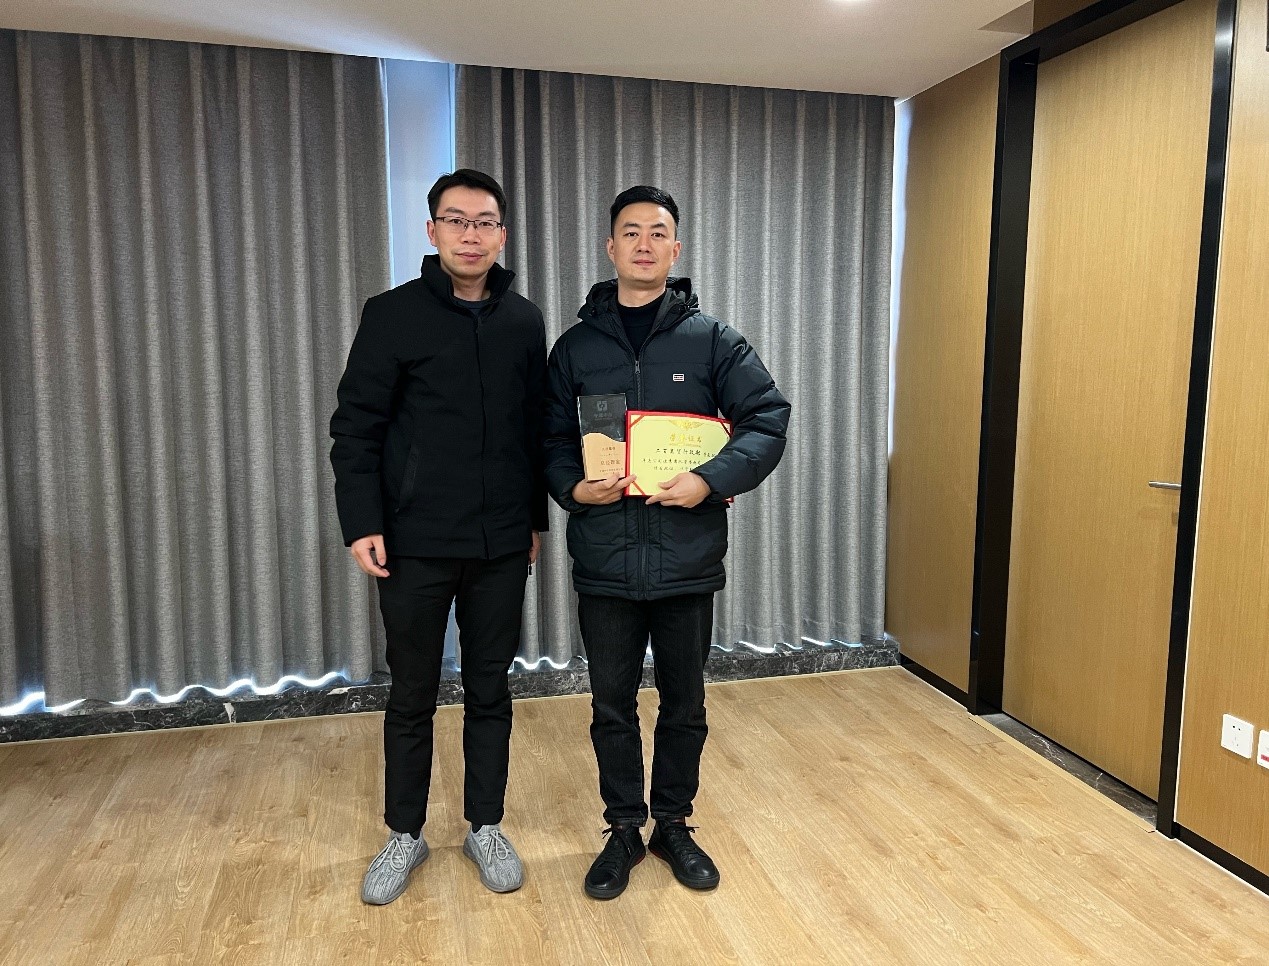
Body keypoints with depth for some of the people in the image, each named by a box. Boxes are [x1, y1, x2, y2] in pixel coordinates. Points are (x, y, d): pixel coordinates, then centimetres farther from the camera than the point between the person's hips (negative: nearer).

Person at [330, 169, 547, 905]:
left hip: (502, 546, 2)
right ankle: (405, 835, 29)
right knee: (412, 696, 11)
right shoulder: (394, 315, -3)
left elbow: (538, 429, 10)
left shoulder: (525, 321, 5)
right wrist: (363, 524, -10)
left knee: (490, 692, 13)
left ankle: (486, 827, 29)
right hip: (415, 545, -2)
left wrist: (537, 517, 9)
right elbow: (356, 428, -4)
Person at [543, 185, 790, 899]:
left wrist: (711, 481, -18)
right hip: (604, 561, 1)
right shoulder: (577, 346, 5)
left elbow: (769, 417, -4)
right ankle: (624, 829, 32)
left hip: (688, 558, 0)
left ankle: (674, 824, 35)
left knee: (685, 704, 14)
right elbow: (550, 438, 9)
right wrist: (572, 487, -11)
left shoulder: (711, 340, 1)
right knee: (612, 706, 12)